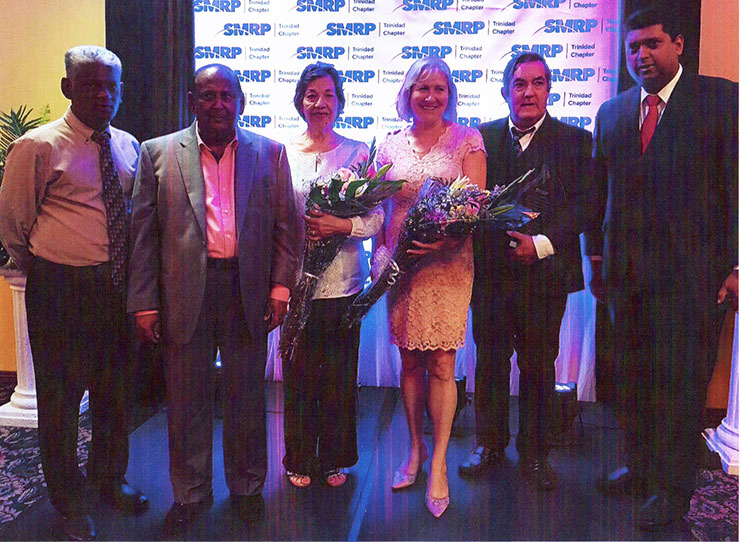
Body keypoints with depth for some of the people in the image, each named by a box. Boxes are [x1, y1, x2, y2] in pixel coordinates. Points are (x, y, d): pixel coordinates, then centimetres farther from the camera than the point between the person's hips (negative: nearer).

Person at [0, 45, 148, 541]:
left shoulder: (129, 146, 6)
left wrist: (134, 272, 12)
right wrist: (42, 269, 6)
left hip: (118, 285, 5)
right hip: (61, 290, -5)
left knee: (114, 389, 18)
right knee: (60, 395, 9)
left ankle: (109, 477, 42)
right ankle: (69, 500, 31)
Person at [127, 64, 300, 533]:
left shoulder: (269, 153, 6)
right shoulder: (158, 153, 5)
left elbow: (286, 225, 5)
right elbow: (144, 232, 2)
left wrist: (280, 287, -4)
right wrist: (144, 303, -3)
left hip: (248, 291, 0)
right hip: (185, 292, 0)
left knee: (247, 396, 12)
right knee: (187, 398, 10)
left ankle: (247, 487, 32)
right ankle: (190, 493, 30)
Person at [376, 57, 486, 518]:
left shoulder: (467, 140, 2)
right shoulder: (391, 144, 11)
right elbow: (380, 207, 13)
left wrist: (449, 239, -21)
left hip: (448, 261, -3)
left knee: (441, 364, -3)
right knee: (409, 361, 10)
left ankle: (438, 463, 11)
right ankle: (415, 448, 28)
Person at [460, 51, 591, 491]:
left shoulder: (575, 141, 4)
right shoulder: (482, 137, 10)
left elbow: (584, 205, -3)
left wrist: (543, 243, -15)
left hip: (545, 272, -1)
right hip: (490, 270, 2)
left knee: (539, 365, 8)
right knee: (490, 361, 10)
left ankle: (535, 452, 26)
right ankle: (490, 444, 29)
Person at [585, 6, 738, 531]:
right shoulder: (612, 111, 14)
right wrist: (596, 254, 12)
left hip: (690, 272, -4)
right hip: (625, 272, 4)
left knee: (681, 383, 3)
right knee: (634, 378, 13)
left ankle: (673, 487, 20)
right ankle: (641, 466, 30)